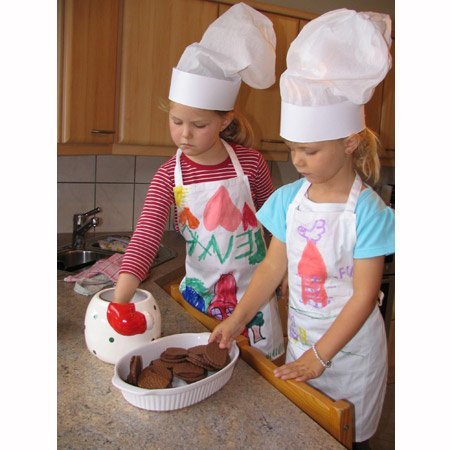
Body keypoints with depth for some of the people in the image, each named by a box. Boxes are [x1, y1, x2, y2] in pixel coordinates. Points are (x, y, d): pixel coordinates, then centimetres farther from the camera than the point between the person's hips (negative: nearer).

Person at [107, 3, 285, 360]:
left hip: (254, 288, 0)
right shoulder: (168, 177, -11)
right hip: (199, 293, 1)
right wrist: (120, 302, -31)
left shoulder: (250, 163, -12)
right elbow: (145, 238, -20)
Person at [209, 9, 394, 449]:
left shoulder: (367, 211, -20)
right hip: (300, 334, 5)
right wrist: (237, 318, -10)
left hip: (350, 344, -4)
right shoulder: (289, 198, -6)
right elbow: (272, 267, -2)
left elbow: (364, 296, -19)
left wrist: (320, 356, -18)